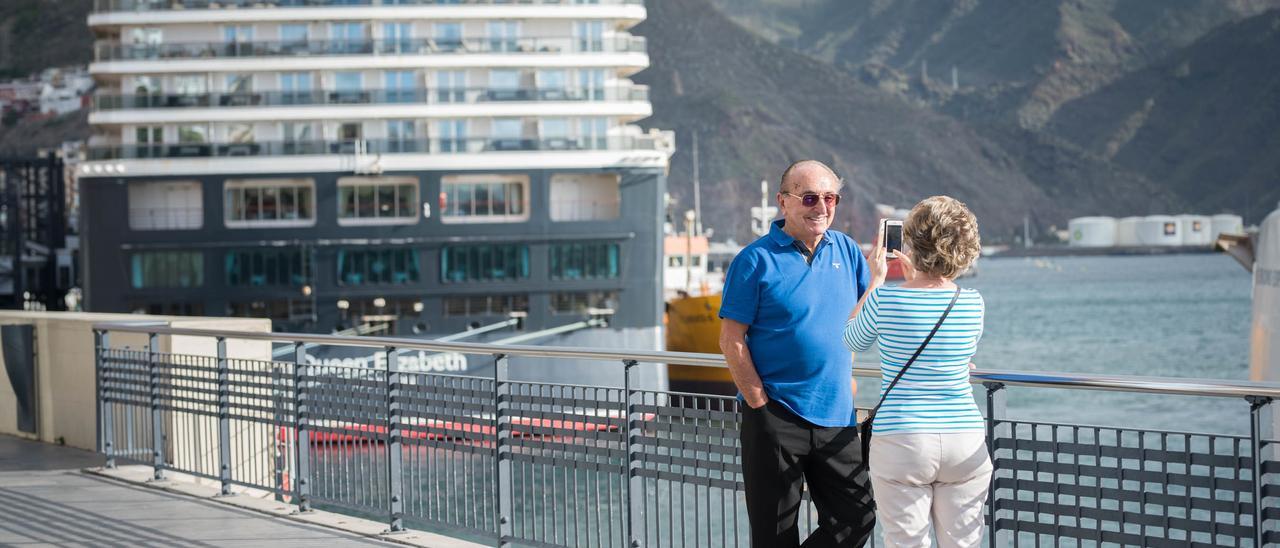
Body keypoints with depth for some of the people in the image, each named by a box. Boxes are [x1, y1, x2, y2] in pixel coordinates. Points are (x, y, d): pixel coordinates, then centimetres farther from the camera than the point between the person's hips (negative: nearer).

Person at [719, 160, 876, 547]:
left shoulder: (846, 250, 9)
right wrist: (760, 405, -11)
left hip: (836, 416, 5)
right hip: (776, 419, -5)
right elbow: (732, 341, -7)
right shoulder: (756, 260, -6)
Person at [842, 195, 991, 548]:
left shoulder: (885, 300, -10)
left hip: (901, 443, -3)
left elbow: (852, 342, 10)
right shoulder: (972, 303, -2)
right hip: (965, 439, 3)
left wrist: (875, 282, 20)